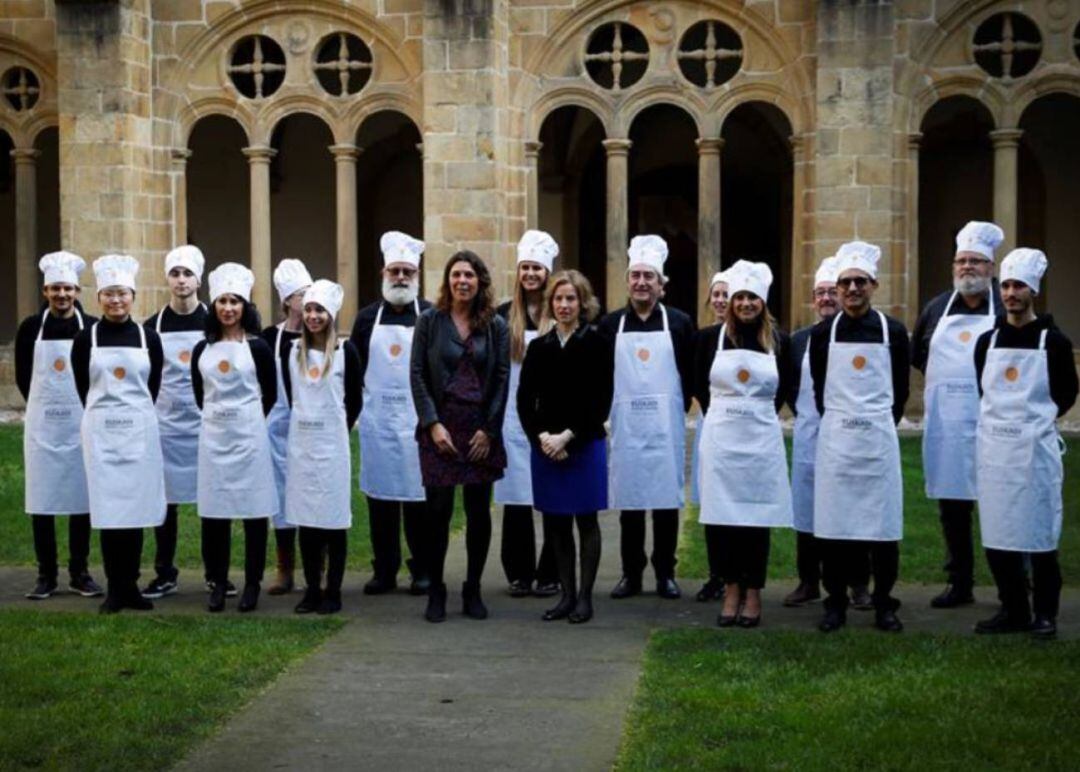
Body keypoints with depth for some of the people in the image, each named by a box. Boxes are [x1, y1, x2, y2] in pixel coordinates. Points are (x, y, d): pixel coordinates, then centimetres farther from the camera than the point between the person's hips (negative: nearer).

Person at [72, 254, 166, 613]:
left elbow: (153, 387, 11)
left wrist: (134, 412, 12)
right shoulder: (86, 338, 2)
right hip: (101, 431, -1)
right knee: (108, 509, -2)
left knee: (135, 507, 3)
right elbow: (83, 387, 8)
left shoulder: (148, 337, 4)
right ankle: (115, 589, 4)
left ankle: (130, 586, 12)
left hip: (140, 431, 1)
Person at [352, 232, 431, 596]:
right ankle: (384, 570, 14)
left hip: (419, 421, -2)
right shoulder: (367, 317, 9)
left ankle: (422, 570, 11)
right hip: (377, 421, 2)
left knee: (419, 497, 1)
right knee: (380, 496, 6)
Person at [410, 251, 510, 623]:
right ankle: (435, 591, 10)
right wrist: (432, 423, -8)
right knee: (438, 510, -2)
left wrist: (489, 430, -3)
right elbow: (417, 374, 1)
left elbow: (502, 378, 4)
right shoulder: (429, 321, 3)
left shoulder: (496, 326, 6)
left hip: (481, 430, 1)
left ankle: (473, 591, 17)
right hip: (440, 427, -1)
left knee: (479, 511, 4)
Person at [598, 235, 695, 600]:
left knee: (666, 498, 3)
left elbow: (691, 374, 4)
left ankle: (665, 573, 13)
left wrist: (680, 406, -1)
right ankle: (631, 573, 13)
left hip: (666, 425, -1)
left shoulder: (680, 323, 2)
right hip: (625, 424, 1)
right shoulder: (610, 324, 6)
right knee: (628, 500, 5)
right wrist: (607, 409, -1)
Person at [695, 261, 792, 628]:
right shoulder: (711, 336, 0)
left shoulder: (778, 340, 2)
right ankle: (731, 590, 14)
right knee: (720, 517, 0)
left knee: (757, 516, 4)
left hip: (761, 439, 0)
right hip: (720, 438, 0)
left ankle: (753, 594, 14)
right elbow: (699, 386, 10)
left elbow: (785, 389, 13)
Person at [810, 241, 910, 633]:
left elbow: (901, 389, 10)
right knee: (833, 523, 1)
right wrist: (835, 420, 10)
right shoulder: (823, 332, 3)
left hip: (879, 438, 0)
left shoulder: (893, 331, 2)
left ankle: (884, 604, 12)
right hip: (835, 438, 0)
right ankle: (836, 602, 11)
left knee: (882, 523, 2)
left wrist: (883, 422, 10)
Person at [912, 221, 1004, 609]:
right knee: (952, 506, 9)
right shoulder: (937, 308, 12)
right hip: (945, 426, 4)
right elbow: (917, 355, 24)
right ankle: (959, 583, 19)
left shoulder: (1006, 309, -2)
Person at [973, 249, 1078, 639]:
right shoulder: (987, 340, 7)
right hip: (992, 448, 4)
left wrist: (1037, 418, 8)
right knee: (996, 534, 6)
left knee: (1039, 533, 0)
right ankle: (1013, 610, 17)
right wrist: (1000, 418, 8)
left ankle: (1045, 614, 10)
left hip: (1035, 447, -4)